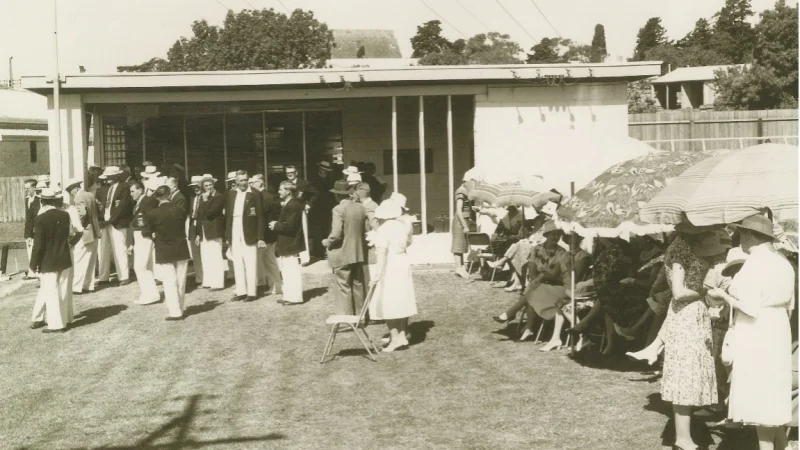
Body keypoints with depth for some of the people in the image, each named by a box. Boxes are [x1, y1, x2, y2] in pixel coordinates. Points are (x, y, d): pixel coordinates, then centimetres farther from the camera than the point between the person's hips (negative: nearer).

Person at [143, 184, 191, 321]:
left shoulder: (152, 214, -13)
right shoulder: (179, 209, -6)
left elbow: (146, 233, -3)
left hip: (164, 253, -3)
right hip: (181, 250, 3)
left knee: (170, 283, -1)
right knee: (180, 282, 11)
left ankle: (174, 312, -6)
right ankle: (180, 309, 18)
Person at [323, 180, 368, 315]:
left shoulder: (338, 209, -17)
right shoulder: (361, 208, 3)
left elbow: (336, 234, -22)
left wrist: (326, 242, -4)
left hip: (342, 255, -7)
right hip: (358, 253, 7)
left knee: (343, 288, 0)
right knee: (357, 285, 14)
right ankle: (359, 316, 21)